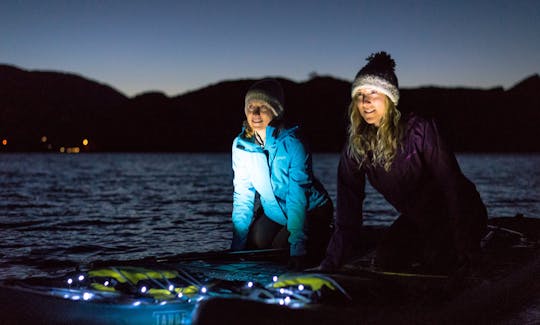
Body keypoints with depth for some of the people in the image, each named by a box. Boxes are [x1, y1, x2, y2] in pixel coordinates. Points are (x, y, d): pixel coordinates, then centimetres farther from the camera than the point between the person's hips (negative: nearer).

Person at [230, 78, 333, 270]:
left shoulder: (292, 144, -26)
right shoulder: (240, 145, -11)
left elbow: (298, 198, -31)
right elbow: (243, 196, -8)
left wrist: (298, 249, -37)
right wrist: (237, 246, -14)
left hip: (311, 212, -4)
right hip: (276, 212, 4)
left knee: (282, 247, -22)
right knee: (256, 241, -19)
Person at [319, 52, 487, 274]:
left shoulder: (419, 130, -27)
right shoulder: (355, 146, -10)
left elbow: (451, 184, -27)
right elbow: (348, 208, -11)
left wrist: (460, 247, -31)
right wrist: (330, 264, -16)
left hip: (461, 215, -5)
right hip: (417, 220, 5)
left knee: (437, 263, -21)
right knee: (386, 259, -10)